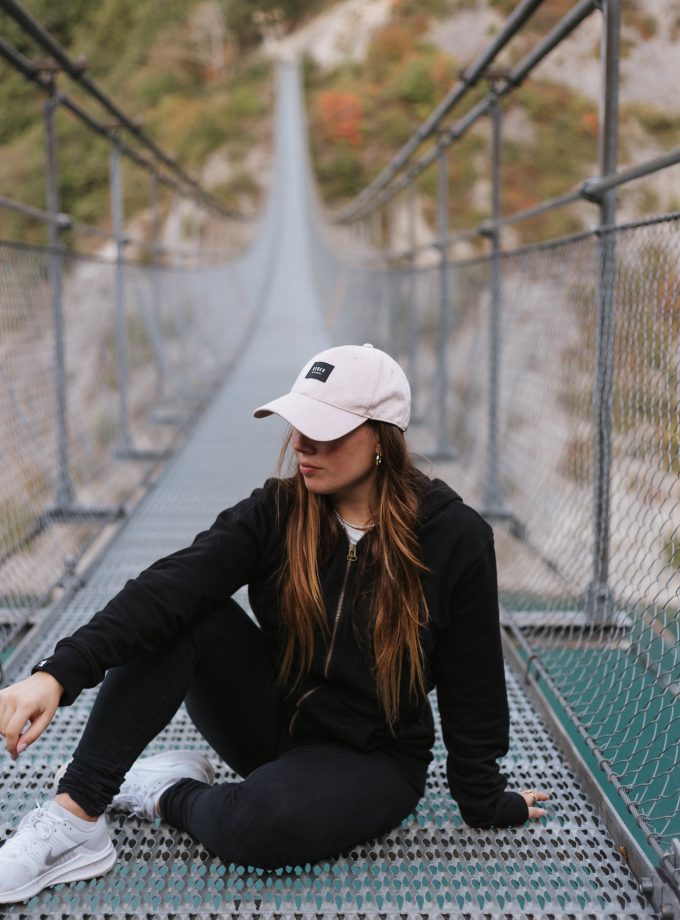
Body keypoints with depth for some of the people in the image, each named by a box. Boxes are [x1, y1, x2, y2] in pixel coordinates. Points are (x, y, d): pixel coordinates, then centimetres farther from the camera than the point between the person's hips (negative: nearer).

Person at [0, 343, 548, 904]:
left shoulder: (456, 537, -17)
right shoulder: (277, 512, -10)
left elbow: (472, 683, -8)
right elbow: (171, 586, -25)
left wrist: (484, 800, 1)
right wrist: (59, 674, -37)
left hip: (373, 758, -3)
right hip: (272, 719, 3)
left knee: (261, 821, -36)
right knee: (177, 616, -23)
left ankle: (169, 794, -2)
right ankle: (76, 817, -22)